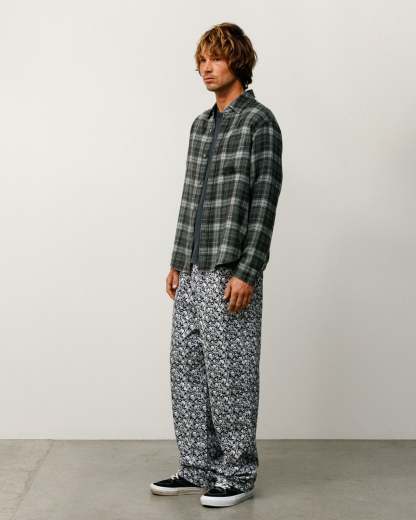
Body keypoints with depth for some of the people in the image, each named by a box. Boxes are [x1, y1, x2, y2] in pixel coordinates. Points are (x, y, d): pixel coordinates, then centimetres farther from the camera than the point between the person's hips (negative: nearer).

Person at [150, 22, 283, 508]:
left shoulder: (259, 121, -7)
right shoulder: (200, 124, 16)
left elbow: (264, 201, -13)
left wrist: (247, 272, -18)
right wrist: (177, 263, 15)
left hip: (230, 274, -8)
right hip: (191, 273, 8)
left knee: (229, 375, 0)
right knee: (186, 370, 10)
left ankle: (237, 475, 13)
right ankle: (196, 468, 22)